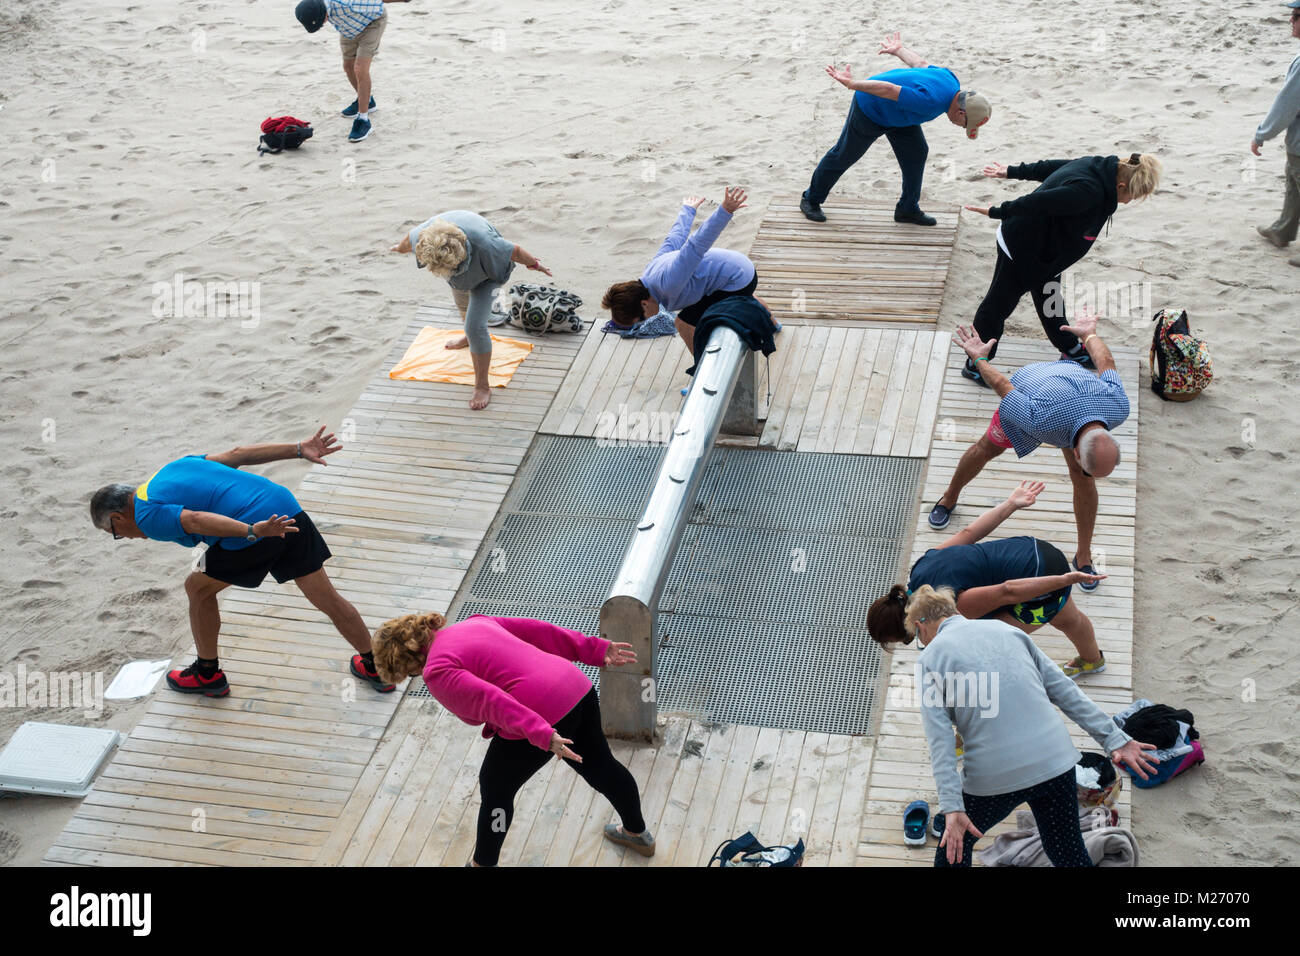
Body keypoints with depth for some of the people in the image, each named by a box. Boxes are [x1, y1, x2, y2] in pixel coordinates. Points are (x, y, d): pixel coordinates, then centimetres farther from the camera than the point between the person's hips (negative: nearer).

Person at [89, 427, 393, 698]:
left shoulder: (147, 517, 2)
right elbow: (237, 453, 20)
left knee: (198, 589, 20)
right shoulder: (177, 465, 27)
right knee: (328, 598, 17)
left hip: (253, 534, -7)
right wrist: (298, 449, 17)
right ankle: (374, 666, 27)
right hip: (286, 509, 7)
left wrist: (252, 531, -31)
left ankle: (208, 675, 33)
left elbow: (195, 520, -18)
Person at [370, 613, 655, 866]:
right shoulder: (473, 623, 18)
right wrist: (595, 650, 16)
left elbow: (490, 700, -21)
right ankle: (639, 835, 52)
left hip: (540, 715, -9)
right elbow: (537, 631, 15)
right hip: (578, 688, 9)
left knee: (495, 788, 16)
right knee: (601, 766, 31)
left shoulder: (437, 672, -7)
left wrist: (542, 735, -28)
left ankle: (484, 862, 32)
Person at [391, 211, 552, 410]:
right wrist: (400, 248, 14)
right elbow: (410, 238, -11)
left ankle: (482, 387, -2)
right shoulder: (423, 235, -38)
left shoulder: (482, 244, -50)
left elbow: (515, 251, -30)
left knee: (475, 326, -15)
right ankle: (469, 337, 67)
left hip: (486, 277, -5)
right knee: (463, 305, 33)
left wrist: (536, 265, -10)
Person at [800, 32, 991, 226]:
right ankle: (811, 200, 28)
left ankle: (908, 209, 19)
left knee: (917, 152, 5)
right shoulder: (931, 101, -40)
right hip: (869, 110, -8)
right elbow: (888, 88, -40)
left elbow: (920, 63, 6)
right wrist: (850, 83, -36)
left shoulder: (951, 80, -11)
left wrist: (899, 49, 23)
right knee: (843, 156, 8)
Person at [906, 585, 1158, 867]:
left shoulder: (929, 657, 2)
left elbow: (939, 739, -8)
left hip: (993, 776, -4)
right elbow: (1063, 688, 11)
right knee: (1070, 854, 20)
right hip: (1055, 760, 4)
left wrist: (952, 807, -12)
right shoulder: (1006, 629, 14)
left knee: (953, 848, 21)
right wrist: (1115, 739, 11)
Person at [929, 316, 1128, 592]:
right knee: (987, 448, 19)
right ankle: (949, 498, 49)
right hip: (1026, 385, -2)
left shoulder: (1118, 408, -38)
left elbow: (1106, 363, -16)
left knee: (1082, 478, -4)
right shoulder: (1039, 422, -49)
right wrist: (979, 358, -10)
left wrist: (1089, 334, 5)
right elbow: (1003, 386, -29)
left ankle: (1084, 556, 16)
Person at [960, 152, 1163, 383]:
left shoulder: (1095, 166, -5)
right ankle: (974, 365, 15)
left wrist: (1012, 172, 17)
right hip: (1020, 248, -10)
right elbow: (1038, 202, -32)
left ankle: (1071, 350, 42)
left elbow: (1049, 167, 7)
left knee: (1050, 301, 25)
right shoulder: (1088, 191, -35)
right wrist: (997, 212, -21)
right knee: (999, 303, 3)